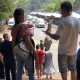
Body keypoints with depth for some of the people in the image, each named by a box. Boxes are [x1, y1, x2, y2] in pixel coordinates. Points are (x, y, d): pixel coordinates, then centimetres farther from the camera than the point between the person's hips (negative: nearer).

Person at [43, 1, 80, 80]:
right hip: (73, 50, 5)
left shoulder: (63, 21, -21)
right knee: (73, 68, 22)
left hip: (63, 51, -5)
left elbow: (57, 37, -22)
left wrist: (48, 33, -3)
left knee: (63, 69, 12)